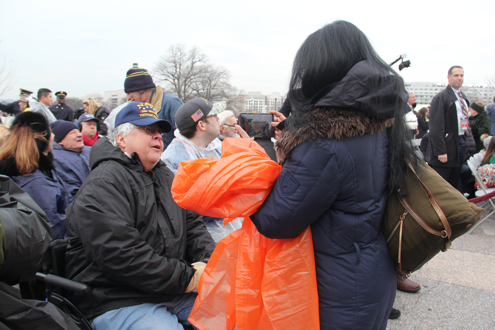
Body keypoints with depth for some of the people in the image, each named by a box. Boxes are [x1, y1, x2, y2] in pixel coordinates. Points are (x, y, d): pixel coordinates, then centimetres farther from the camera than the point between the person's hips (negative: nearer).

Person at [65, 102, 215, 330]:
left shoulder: (165, 176, 15)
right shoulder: (103, 185, -12)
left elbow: (193, 224, 15)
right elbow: (119, 255, -23)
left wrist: (208, 262, -5)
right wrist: (185, 278, -18)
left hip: (174, 289, 7)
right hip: (119, 301, -7)